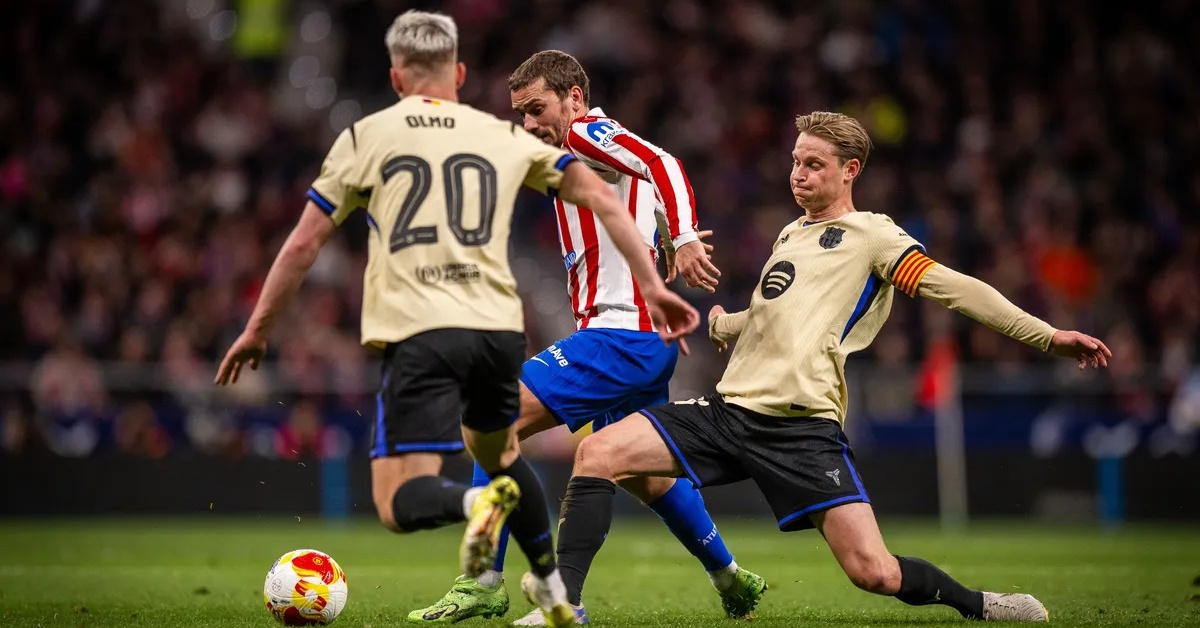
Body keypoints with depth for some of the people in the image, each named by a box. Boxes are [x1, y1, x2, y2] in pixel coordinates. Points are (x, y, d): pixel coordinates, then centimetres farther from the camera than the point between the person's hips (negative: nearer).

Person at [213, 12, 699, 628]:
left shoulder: (365, 136, 10)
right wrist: (651, 285, 11)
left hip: (418, 333, -4)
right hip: (500, 328, 4)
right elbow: (600, 197, 10)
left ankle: (477, 501, -35)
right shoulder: (506, 137, 16)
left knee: (399, 503, -3)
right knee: (497, 451, 32)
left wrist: (257, 329, 18)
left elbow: (304, 242, 9)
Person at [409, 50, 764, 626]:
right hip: (646, 337, 11)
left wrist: (684, 238, -36)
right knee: (641, 475, 23)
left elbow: (661, 164, -23)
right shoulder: (588, 152, 23)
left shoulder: (586, 134, -6)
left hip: (620, 333, -11)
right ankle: (731, 580, 34)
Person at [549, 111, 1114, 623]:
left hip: (803, 427, -6)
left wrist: (1048, 336, -13)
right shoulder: (790, 234, 24)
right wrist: (724, 325, 23)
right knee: (597, 453, -11)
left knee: (874, 572, -16)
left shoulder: (871, 235, 3)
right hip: (730, 407, 6)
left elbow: (953, 288, -6)